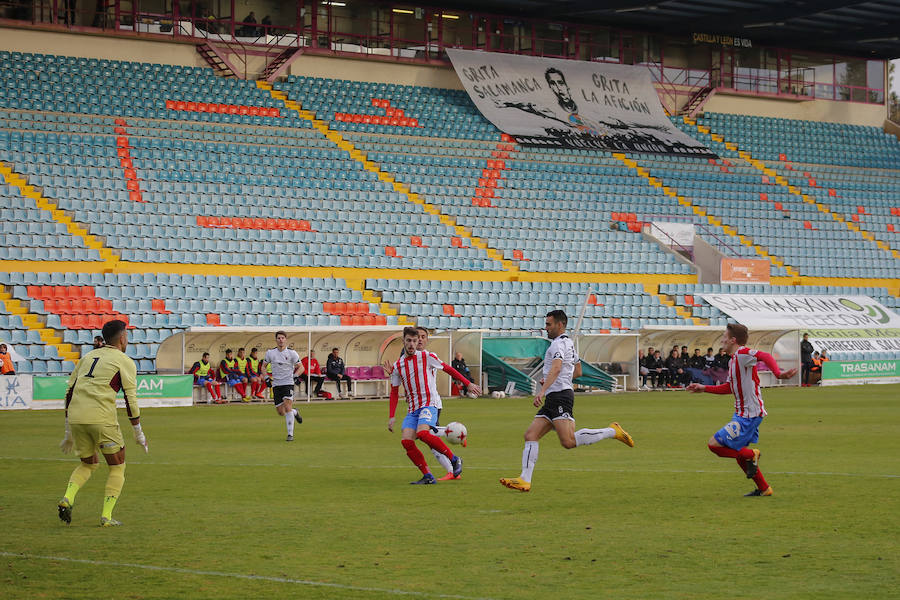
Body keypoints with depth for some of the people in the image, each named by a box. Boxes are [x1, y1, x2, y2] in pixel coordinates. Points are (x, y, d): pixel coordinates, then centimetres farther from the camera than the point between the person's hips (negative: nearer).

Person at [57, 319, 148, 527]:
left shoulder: (88, 357, 21)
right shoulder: (125, 362, 4)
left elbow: (69, 391, 19)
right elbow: (130, 400, -2)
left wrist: (69, 432, 23)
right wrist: (139, 433, 8)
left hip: (75, 417, 5)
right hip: (101, 418, -5)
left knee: (88, 463, 23)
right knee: (117, 466, 12)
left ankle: (67, 498, -2)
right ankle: (106, 516, 3)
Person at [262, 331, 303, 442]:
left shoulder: (292, 353, -3)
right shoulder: (270, 353, 4)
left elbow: (299, 367, 6)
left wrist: (294, 375, -13)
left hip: (288, 383, -3)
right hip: (276, 384, 3)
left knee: (287, 407, -20)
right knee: (280, 412, 2)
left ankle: (290, 434, -15)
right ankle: (295, 412, 36)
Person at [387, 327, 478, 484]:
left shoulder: (427, 357, 0)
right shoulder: (397, 366, 11)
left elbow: (448, 369, 10)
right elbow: (394, 393, 16)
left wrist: (468, 384, 10)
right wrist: (391, 416, 9)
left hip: (429, 404, -5)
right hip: (412, 409, 5)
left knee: (422, 433, -30)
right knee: (406, 441, -14)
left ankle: (454, 459, -13)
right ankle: (428, 477, -7)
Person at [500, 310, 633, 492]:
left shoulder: (559, 343, -7)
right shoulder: (569, 343, 24)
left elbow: (556, 368, -26)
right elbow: (577, 372, 34)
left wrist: (542, 391, -37)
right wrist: (549, 381, 30)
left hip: (560, 396, -11)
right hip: (552, 400, 11)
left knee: (568, 441, -22)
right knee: (530, 436, 0)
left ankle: (612, 431, -10)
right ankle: (525, 480, -9)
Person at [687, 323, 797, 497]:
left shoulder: (743, 354, -16)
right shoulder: (733, 360, 14)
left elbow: (765, 356, -33)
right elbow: (729, 387, 25)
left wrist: (778, 373, -50)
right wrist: (704, 388, 25)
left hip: (749, 416, -10)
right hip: (742, 413, 10)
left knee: (714, 444, -12)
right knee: (739, 453, 19)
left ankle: (751, 455, -1)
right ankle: (764, 489, 25)